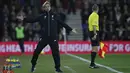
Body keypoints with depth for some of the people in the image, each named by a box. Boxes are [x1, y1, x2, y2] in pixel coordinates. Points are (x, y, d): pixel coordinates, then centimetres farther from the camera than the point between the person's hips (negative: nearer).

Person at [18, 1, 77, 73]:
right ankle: (33, 65, 21)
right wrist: (24, 19, -7)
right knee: (37, 51, 1)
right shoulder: (42, 16, 5)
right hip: (44, 38, 0)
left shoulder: (55, 15, 6)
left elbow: (62, 23, 11)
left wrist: (70, 29, 13)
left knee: (56, 53, -1)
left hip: (53, 38, 0)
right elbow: (32, 20, 4)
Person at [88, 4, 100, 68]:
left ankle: (92, 64, 18)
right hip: (94, 32, -9)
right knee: (95, 48, -8)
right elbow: (94, 25, -20)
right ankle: (92, 64, -11)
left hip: (91, 31, 9)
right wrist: (95, 34, -23)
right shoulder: (95, 15, -11)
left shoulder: (91, 15, 15)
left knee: (93, 48, 15)